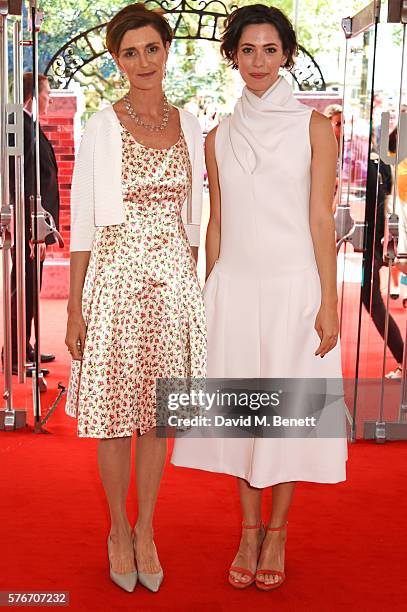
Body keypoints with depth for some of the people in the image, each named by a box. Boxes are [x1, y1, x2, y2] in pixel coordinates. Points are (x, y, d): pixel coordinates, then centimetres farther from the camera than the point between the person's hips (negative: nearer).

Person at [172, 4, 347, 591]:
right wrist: (209, 299, 10)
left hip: (294, 285, -3)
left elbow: (322, 218, -4)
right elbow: (216, 223, 12)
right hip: (234, 285, 3)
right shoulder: (219, 137, 9)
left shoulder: (313, 126, 1)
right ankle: (249, 531, 22)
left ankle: (277, 533, 19)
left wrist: (328, 303, -8)